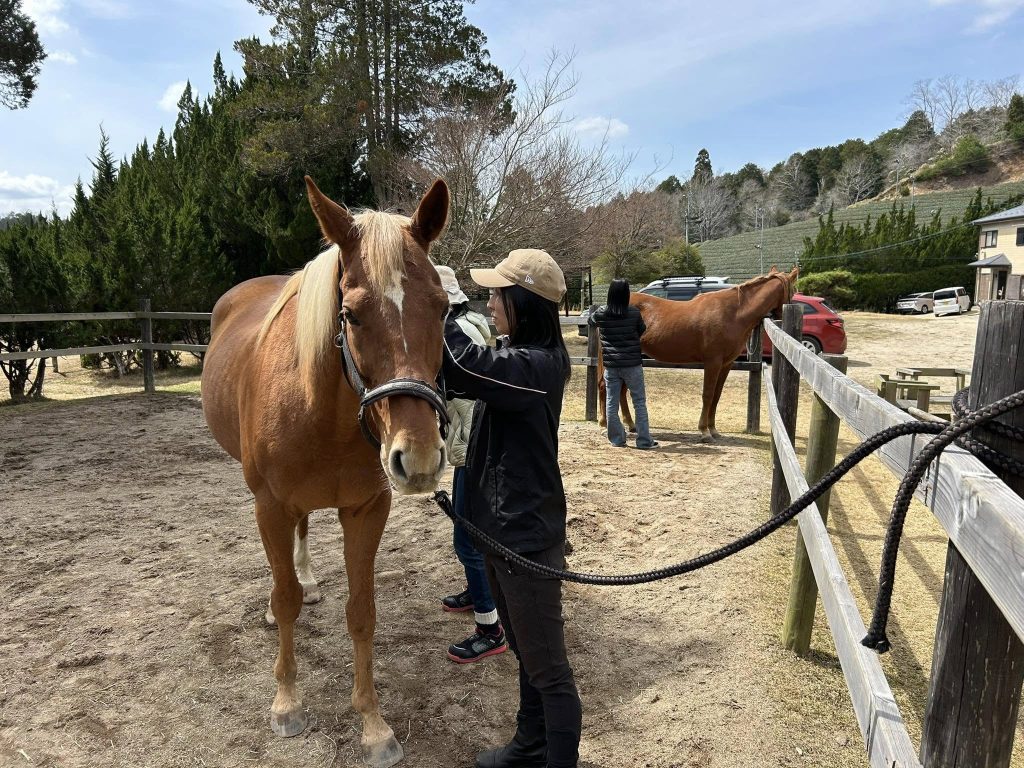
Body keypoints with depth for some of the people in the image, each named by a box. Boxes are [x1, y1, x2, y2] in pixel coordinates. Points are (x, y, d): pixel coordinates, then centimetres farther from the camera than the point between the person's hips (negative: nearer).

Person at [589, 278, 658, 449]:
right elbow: (642, 331, 7)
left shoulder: (601, 313, -6)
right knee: (639, 402, 8)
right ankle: (644, 440, 9)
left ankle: (617, 439, 16)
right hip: (632, 364, -1)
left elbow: (591, 321, 16)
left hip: (611, 365, 2)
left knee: (611, 403, 11)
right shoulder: (634, 313, -10)